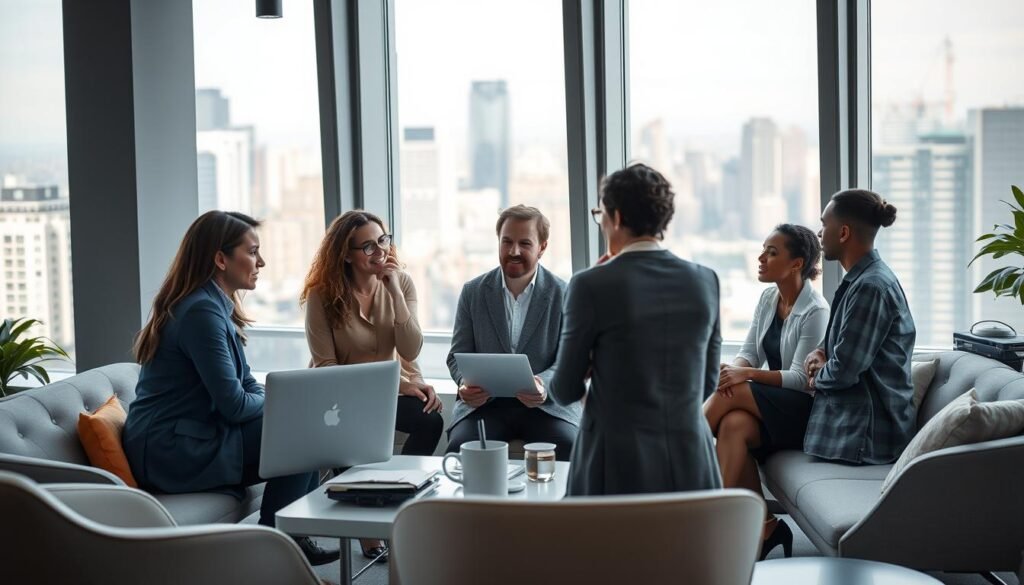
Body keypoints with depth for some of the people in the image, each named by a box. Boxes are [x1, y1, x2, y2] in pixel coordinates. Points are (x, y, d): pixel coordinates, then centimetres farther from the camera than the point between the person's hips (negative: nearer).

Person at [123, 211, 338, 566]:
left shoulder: (216, 306, 12)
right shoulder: (201, 311, -19)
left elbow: (247, 385, 16)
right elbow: (234, 405, -20)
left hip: (191, 437, 9)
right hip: (171, 452, -9)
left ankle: (295, 537, 10)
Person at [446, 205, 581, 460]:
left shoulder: (564, 295, 2)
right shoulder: (473, 292, 8)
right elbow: (458, 355, 9)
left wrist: (544, 385, -25)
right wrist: (466, 382, -15)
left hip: (546, 404, -1)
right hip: (484, 403, 1)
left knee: (568, 448, -29)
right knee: (459, 447, -28)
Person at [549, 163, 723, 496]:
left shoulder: (590, 286, -10)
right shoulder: (705, 280, 3)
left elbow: (566, 392, -1)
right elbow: (707, 383, 12)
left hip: (619, 468, -4)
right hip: (693, 466, 4)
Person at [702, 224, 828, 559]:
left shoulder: (815, 312, -14)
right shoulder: (768, 298, 8)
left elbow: (801, 379, -18)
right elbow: (749, 354, 6)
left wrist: (748, 375, -28)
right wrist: (734, 368, -18)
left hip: (804, 408, -6)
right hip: (771, 403, 6)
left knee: (732, 394, -29)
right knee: (733, 424, -27)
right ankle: (762, 527, -27)